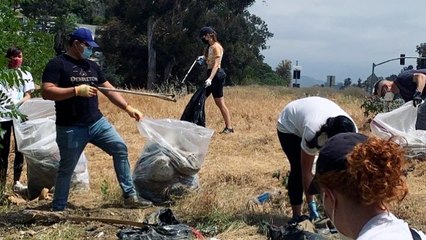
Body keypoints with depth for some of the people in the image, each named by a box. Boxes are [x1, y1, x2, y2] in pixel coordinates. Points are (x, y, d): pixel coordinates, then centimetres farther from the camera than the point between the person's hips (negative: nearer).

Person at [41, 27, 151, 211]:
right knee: (66, 168, 2)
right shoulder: (57, 64, -7)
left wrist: (128, 108, 8)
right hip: (71, 128, -6)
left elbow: (109, 89, 16)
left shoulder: (91, 65, 14)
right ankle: (58, 209, 17)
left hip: (97, 122, 6)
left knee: (120, 148, 1)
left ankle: (130, 196, 9)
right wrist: (77, 90, -23)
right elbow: (46, 92, -18)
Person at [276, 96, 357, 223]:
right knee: (298, 169, -15)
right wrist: (311, 205, -29)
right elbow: (306, 172, -33)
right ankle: (296, 216, -6)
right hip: (289, 125, -4)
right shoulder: (313, 133, -44)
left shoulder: (351, 131, -31)